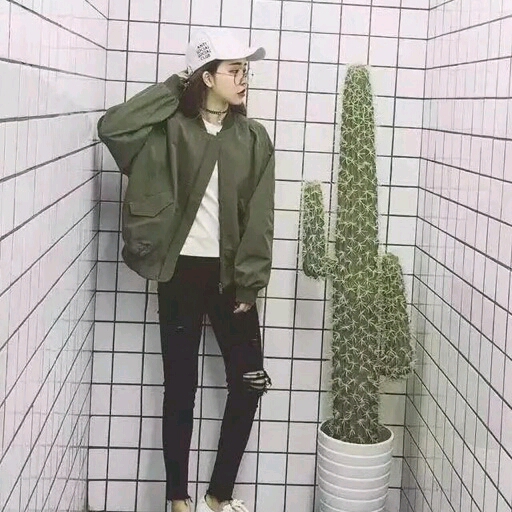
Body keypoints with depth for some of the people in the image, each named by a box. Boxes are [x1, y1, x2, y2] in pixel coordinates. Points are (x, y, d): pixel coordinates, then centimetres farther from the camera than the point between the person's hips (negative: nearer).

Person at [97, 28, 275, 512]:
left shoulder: (254, 138, 4)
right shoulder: (171, 128, -3)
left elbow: (259, 217, -1)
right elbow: (110, 126, -19)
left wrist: (248, 283, -9)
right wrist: (172, 88, -11)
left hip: (229, 273, 3)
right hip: (182, 270, -3)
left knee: (248, 385, 4)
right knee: (180, 385, 5)